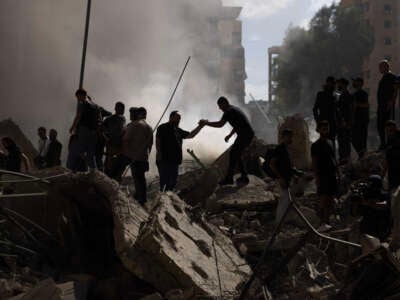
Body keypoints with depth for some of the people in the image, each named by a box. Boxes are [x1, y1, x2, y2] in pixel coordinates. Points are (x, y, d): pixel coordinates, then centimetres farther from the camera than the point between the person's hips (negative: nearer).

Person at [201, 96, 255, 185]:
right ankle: (244, 177, 17)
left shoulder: (229, 111, -12)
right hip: (248, 134, 10)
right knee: (236, 154, 15)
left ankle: (229, 178, -4)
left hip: (245, 135, -10)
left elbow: (220, 124, -22)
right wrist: (229, 135, 22)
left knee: (233, 154, -6)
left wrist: (206, 123, -13)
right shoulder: (234, 109, 20)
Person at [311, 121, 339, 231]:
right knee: (323, 200, -11)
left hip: (332, 176, 7)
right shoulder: (316, 145, -5)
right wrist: (317, 177, -16)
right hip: (322, 176, -7)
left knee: (330, 201, 7)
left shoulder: (330, 143, 16)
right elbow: (314, 163, -9)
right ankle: (323, 224, -11)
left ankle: (327, 222, 12)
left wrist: (336, 173, 14)